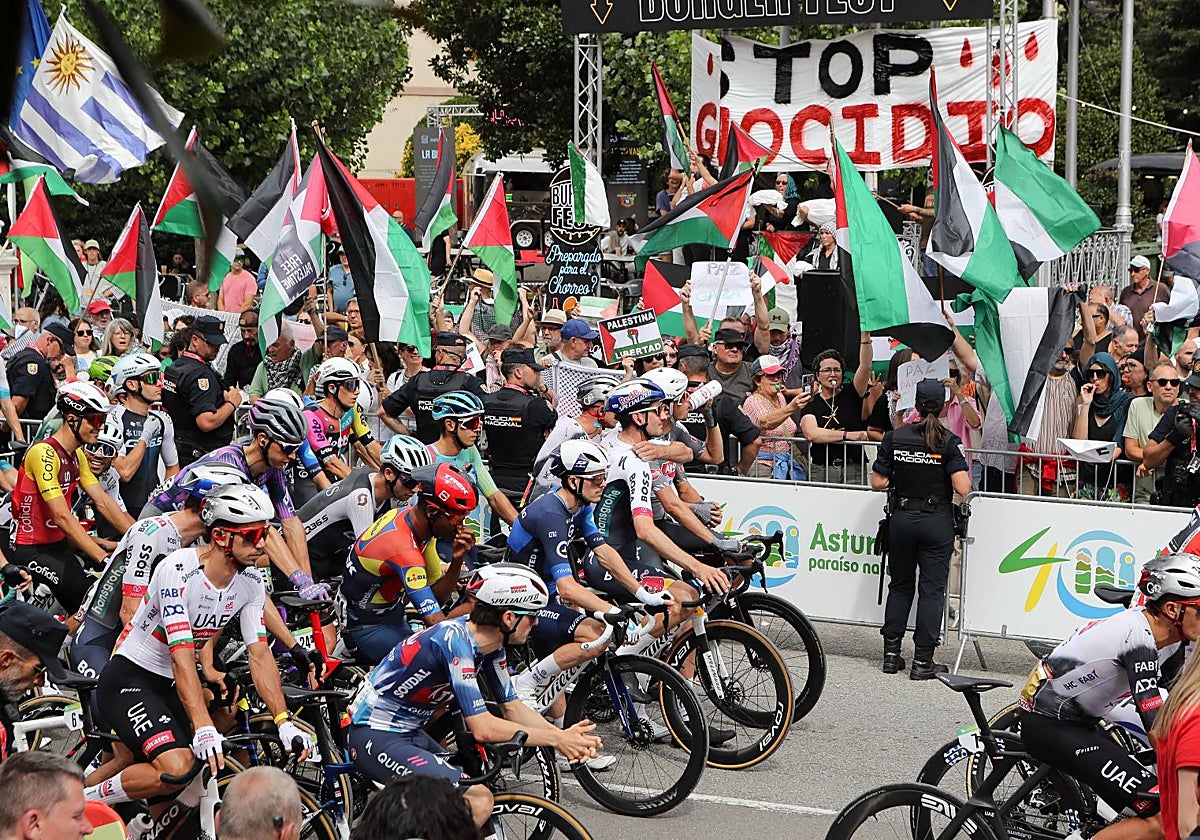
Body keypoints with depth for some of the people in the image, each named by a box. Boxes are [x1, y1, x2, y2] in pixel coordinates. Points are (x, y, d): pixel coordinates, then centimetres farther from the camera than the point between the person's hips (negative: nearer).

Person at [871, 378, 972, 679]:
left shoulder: (894, 437, -3)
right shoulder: (949, 442, -10)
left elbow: (877, 482, -1)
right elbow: (962, 488, -17)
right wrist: (967, 474, 3)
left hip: (901, 518, 3)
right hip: (937, 523, -3)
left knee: (900, 585, 15)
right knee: (932, 589, 3)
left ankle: (891, 653, 16)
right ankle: (923, 660, 3)